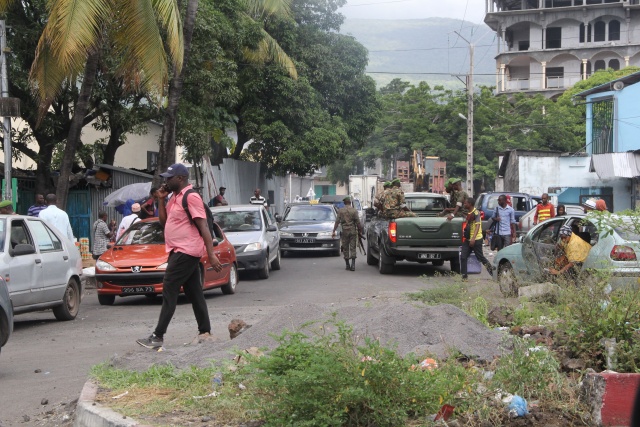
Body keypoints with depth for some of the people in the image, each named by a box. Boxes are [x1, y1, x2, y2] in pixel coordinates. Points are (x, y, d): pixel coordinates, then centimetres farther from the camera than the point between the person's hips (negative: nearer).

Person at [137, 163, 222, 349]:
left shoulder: (191, 197, -14)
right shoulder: (174, 198, 15)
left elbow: (203, 226, -19)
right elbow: (164, 221, 20)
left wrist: (211, 255, -25)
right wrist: (161, 200, 8)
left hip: (186, 252, -10)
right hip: (179, 251, 10)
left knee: (169, 292, -10)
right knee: (194, 294, 11)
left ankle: (158, 337, -10)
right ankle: (205, 332, 17)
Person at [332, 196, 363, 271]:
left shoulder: (340, 210, 0)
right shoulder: (354, 211, -2)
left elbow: (337, 221, -2)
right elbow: (358, 222, -2)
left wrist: (334, 231, 2)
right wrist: (360, 231, 7)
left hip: (344, 231, 0)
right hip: (353, 231, 0)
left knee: (345, 248, 9)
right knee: (353, 248, 2)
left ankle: (347, 265, 11)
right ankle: (353, 264, -9)